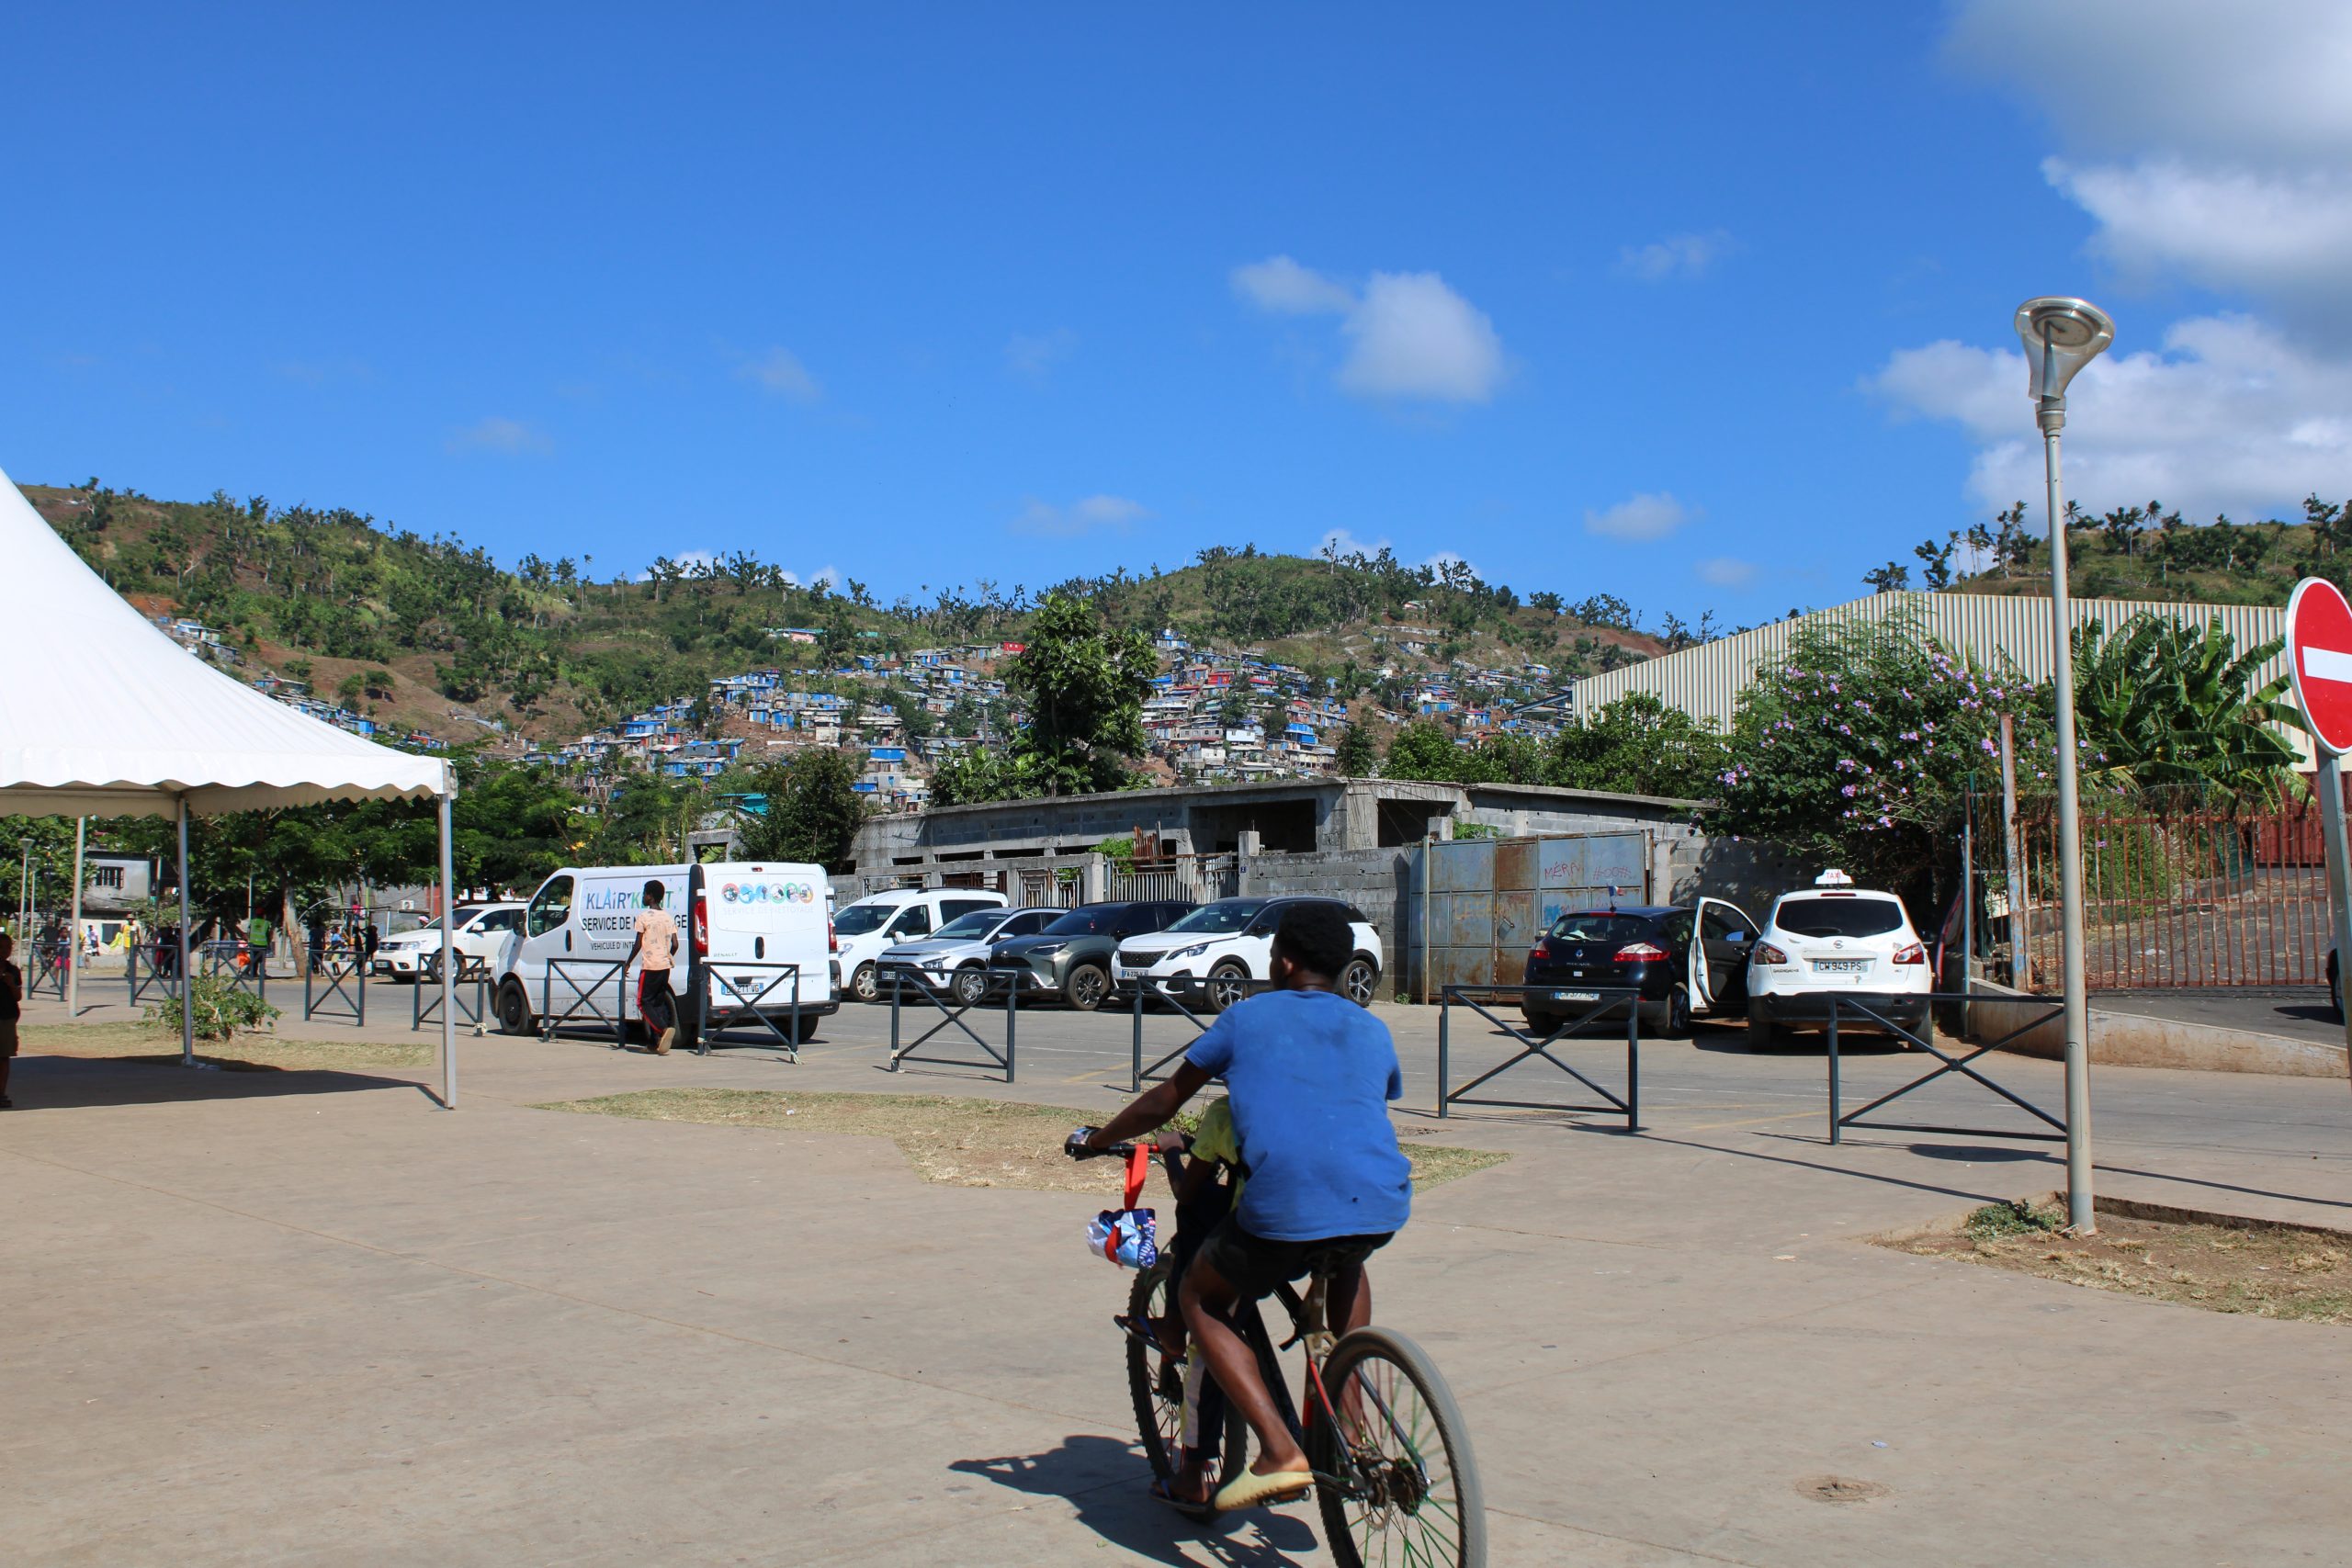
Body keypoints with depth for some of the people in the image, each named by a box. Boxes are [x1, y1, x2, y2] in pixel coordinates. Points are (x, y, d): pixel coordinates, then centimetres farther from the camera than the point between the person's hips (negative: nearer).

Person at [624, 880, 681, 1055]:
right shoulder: (668, 918, 10)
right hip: (665, 967, 6)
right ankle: (659, 1043, 7)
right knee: (658, 1002, 12)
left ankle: (664, 1029, -23)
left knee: (644, 1002, 0)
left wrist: (627, 963, 3)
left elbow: (638, 944, -8)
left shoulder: (644, 916, -8)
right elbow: (675, 945, 6)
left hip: (650, 966, -6)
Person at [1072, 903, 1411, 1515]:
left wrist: (1096, 1139, 40)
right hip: (1384, 1208, 5)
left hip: (1285, 1207, -4)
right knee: (1345, 1262, 40)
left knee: (1201, 1301, 21)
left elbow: (1163, 1102, 23)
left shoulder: (1248, 1016, 16)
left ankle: (1279, 1452, 4)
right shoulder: (1373, 1030, 25)